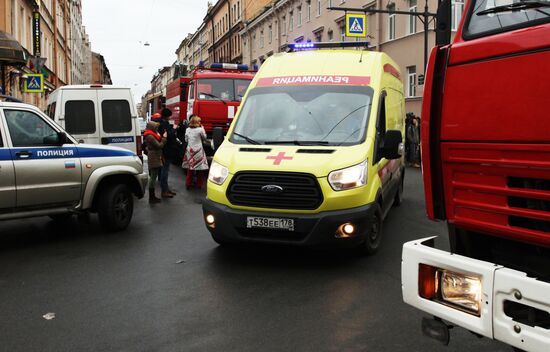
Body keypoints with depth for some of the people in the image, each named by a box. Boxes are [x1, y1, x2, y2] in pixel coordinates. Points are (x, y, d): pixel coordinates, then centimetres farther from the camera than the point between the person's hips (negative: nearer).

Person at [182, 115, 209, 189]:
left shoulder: (188, 130, 4)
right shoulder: (200, 130, -10)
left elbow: (186, 140, 11)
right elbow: (204, 137, 6)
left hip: (190, 150, 5)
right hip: (198, 150, -5)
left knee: (190, 168, 11)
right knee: (200, 169, 5)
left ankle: (188, 184, 12)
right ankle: (199, 185, 9)